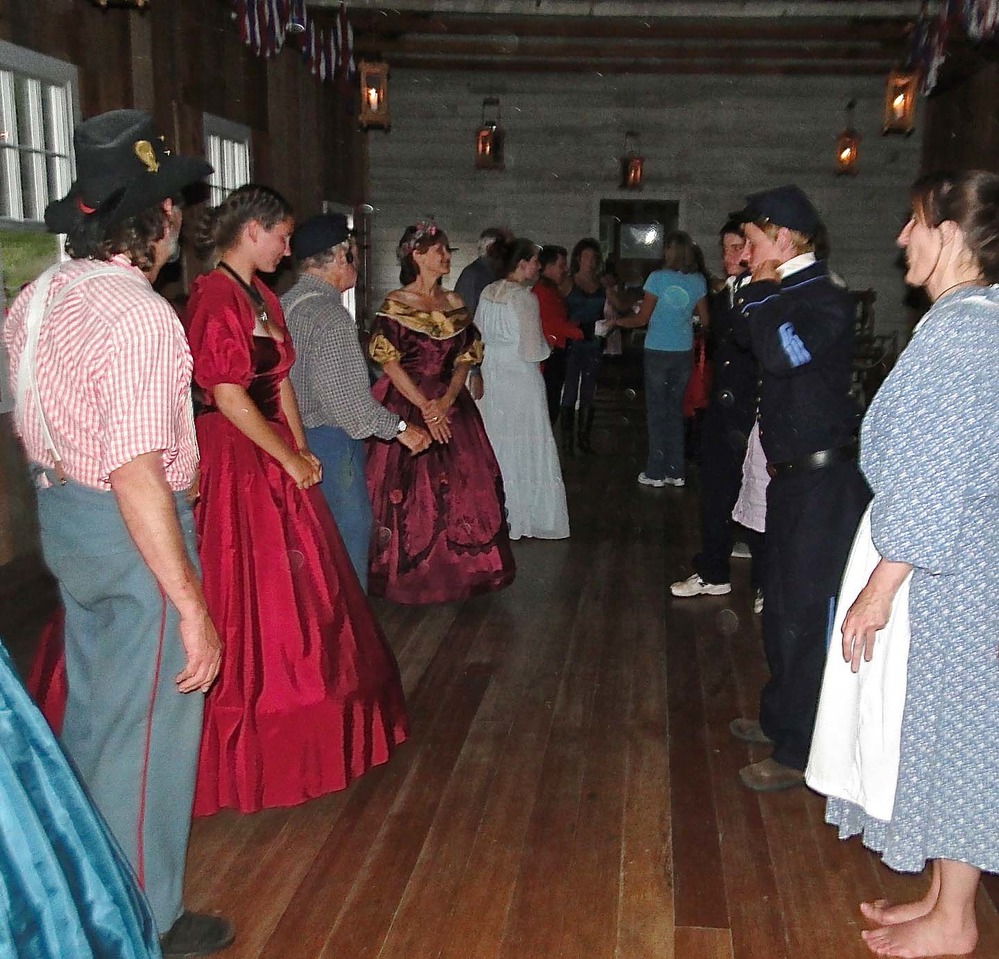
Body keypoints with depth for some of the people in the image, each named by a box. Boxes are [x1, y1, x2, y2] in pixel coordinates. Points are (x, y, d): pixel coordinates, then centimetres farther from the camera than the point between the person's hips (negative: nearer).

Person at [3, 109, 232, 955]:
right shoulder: (139, 315, -24)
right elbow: (137, 477, -29)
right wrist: (192, 608, -26)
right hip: (134, 533, -10)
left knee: (90, 708, 24)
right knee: (148, 732, 5)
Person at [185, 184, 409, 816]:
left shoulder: (263, 297, 13)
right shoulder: (216, 299, -16)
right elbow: (230, 399, -20)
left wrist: (301, 450, 5)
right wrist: (290, 460, -12)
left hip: (276, 459, 9)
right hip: (235, 461, -9)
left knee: (297, 591, 16)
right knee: (253, 593, 0)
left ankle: (294, 732, 34)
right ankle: (250, 747, 18)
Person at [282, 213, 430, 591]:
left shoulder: (283, 305, 6)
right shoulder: (330, 316, -20)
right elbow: (350, 402, -23)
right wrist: (400, 428, -11)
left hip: (293, 431, 9)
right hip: (331, 442, -9)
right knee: (349, 534, 3)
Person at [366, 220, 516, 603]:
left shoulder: (455, 304, 11)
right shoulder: (396, 304, -5)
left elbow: (464, 359, 7)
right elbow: (390, 362, -10)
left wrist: (445, 401, -10)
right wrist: (425, 407, -16)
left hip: (451, 405, 5)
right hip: (405, 406, -5)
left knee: (459, 488, 5)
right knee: (407, 491, -3)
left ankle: (457, 568, 19)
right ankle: (408, 573, 10)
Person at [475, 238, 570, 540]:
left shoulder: (487, 293, 3)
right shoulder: (525, 298, -17)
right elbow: (533, 351, -18)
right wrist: (547, 345, 1)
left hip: (490, 376, 7)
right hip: (520, 379, -7)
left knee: (494, 443, 16)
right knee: (526, 446, 5)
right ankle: (526, 514, 13)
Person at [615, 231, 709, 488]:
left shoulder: (658, 278, -11)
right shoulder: (698, 280, 1)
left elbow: (642, 318, -8)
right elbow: (704, 319, 7)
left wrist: (617, 321, 8)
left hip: (657, 351, -4)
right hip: (684, 351, 4)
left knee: (656, 411, 4)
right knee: (675, 410, 12)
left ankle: (656, 473, 6)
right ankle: (676, 472, 14)